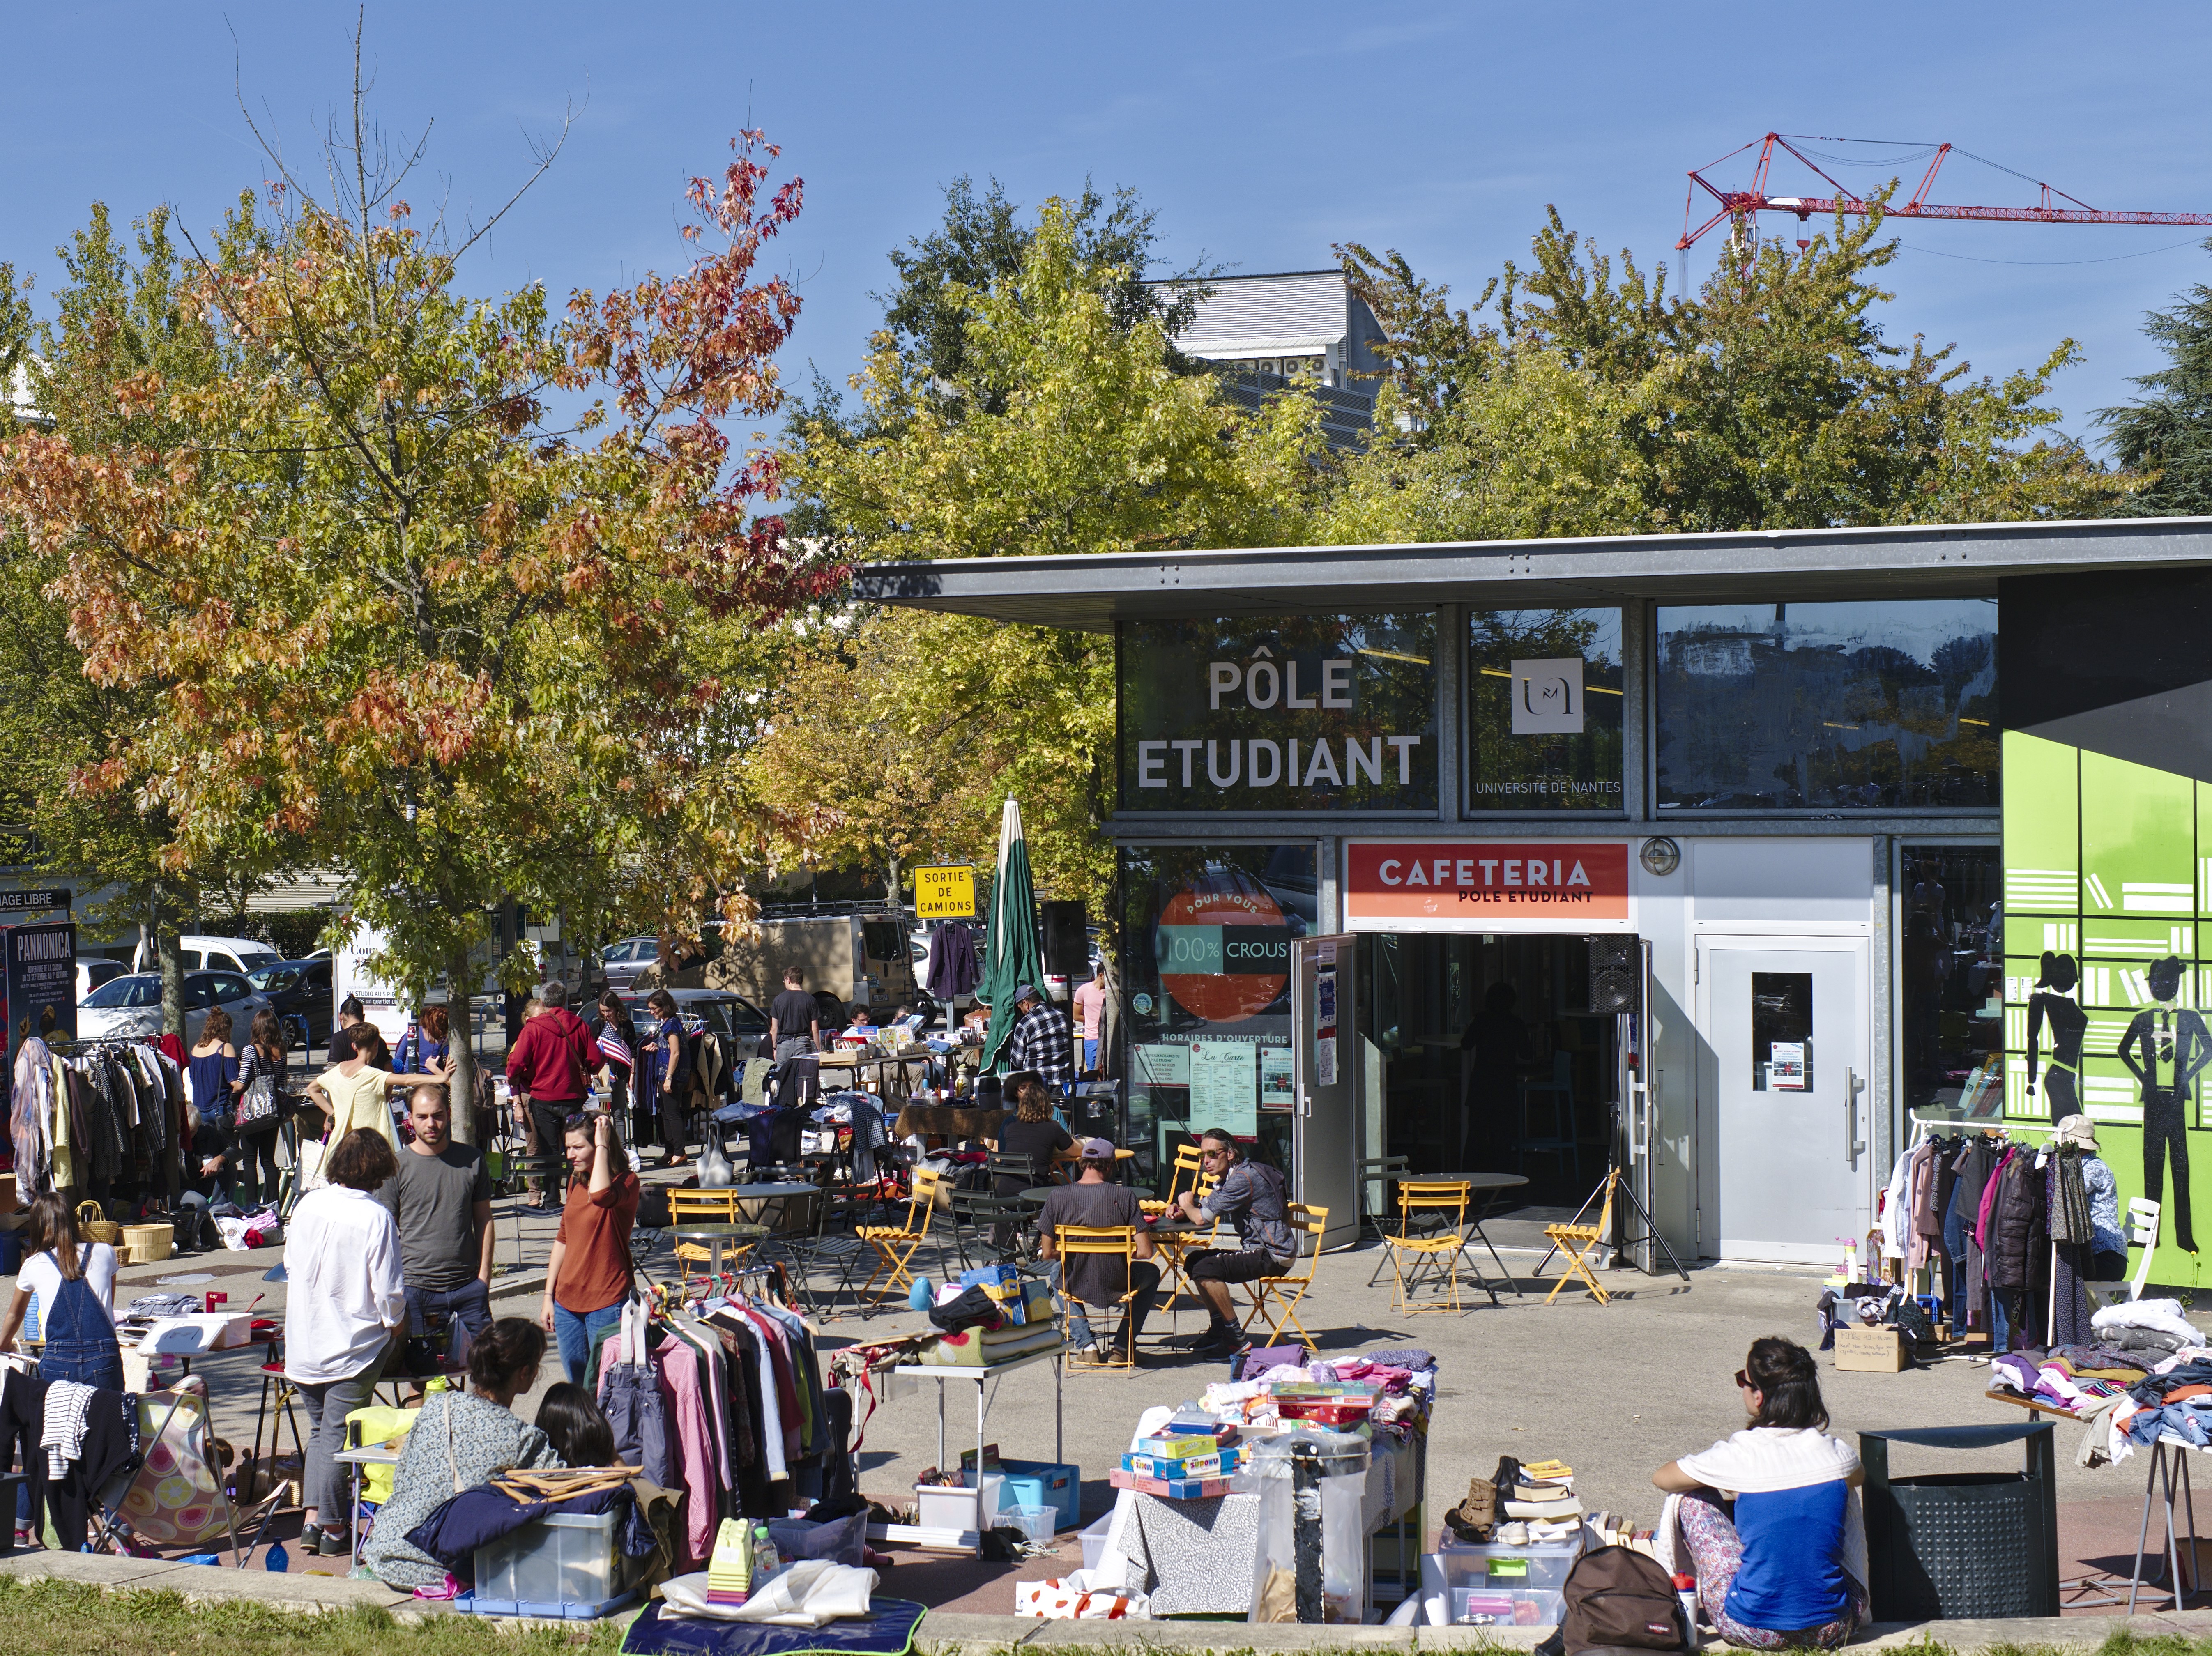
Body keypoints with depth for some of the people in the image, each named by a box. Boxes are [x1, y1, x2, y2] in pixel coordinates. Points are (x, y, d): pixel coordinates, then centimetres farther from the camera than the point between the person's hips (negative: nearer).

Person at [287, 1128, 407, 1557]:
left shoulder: (308, 1205, -2)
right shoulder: (376, 1218, -17)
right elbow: (388, 1291, -15)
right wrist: (395, 1321, 6)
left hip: (302, 1342, 4)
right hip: (353, 1344, -4)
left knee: (319, 1429, 19)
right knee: (338, 1435, 4)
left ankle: (313, 1516, 13)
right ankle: (333, 1528, 11)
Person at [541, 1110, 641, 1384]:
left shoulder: (626, 1182, -11)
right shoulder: (576, 1181, 10)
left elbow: (601, 1196, -34)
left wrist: (602, 1146, -22)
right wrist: (548, 1295, 14)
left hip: (607, 1302, -7)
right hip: (567, 1300, 7)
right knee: (577, 1383, 10)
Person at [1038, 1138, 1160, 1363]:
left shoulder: (1057, 1197, -10)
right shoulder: (1124, 1195, -14)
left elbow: (1047, 1252, -3)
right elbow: (1145, 1252, -14)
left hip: (1075, 1287, 1)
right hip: (1115, 1288, -1)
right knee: (1151, 1273, 33)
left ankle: (1085, 1342, 25)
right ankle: (1125, 1345, 23)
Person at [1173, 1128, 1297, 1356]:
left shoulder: (1244, 1177, -19)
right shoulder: (1228, 1178, 14)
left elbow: (1203, 1216, -22)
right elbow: (1204, 1208, 21)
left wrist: (1187, 1205, 1)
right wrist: (1179, 1211, -1)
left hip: (1274, 1256, -11)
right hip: (1258, 1251, 11)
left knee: (1206, 1268, -24)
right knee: (1194, 1261, 16)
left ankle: (1235, 1337, -15)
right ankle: (1217, 1330, 15)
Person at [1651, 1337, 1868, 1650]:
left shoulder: (1740, 1455, -12)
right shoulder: (1837, 1454, -3)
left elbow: (1662, 1478, 8)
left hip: (1754, 1630, -3)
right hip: (1834, 1629, 3)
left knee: (1692, 1499, 15)